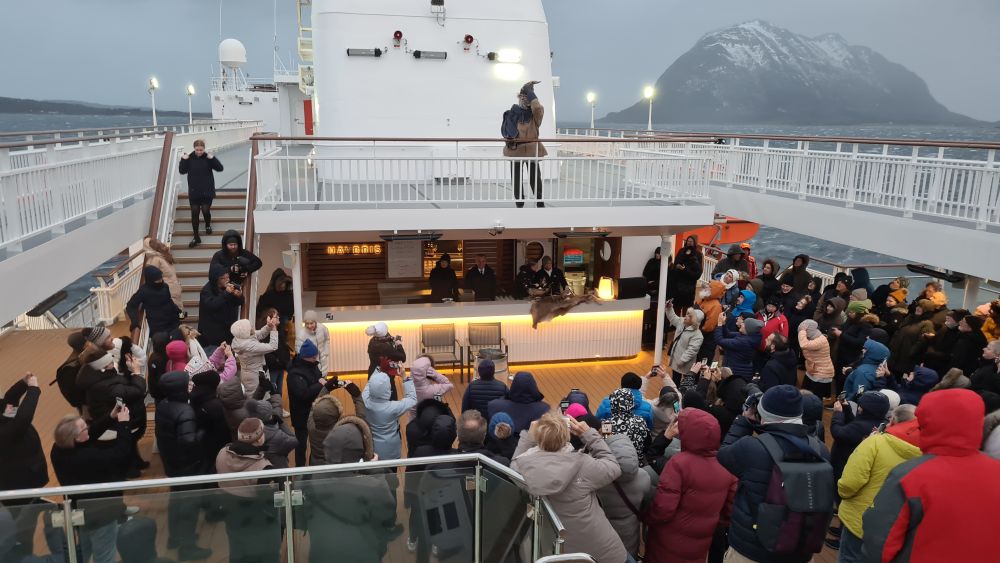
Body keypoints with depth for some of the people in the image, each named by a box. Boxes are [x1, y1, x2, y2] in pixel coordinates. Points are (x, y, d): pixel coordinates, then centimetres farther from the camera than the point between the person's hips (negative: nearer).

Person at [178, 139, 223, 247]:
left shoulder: (208, 157, -3)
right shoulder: (189, 158, 0)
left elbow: (220, 168, -10)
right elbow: (182, 171, -3)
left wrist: (213, 159, -21)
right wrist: (183, 160, -15)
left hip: (207, 191, -1)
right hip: (193, 191, 1)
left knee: (206, 210, -1)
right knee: (194, 213, 1)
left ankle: (208, 225, 35)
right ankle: (196, 237, 8)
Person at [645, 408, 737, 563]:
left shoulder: (679, 463, -24)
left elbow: (663, 508, -24)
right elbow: (731, 508, 1)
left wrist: (647, 518, -5)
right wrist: (717, 527, 16)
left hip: (669, 546, -5)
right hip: (701, 545, 5)